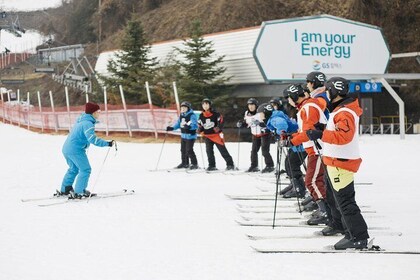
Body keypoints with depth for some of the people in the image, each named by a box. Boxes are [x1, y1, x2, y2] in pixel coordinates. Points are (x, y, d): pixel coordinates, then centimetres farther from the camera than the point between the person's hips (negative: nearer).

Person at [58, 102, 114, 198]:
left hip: (66, 148, 10)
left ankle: (65, 190, 30)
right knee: (85, 169, -4)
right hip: (76, 150, -10)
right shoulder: (88, 124, -18)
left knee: (73, 168, 25)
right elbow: (92, 139, -28)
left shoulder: (81, 120, 11)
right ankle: (79, 192, -8)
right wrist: (107, 143, -28)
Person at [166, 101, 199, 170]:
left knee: (189, 150, -10)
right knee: (183, 150, 14)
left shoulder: (192, 115, -15)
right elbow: (178, 123, 19)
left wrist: (189, 126, -46)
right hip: (183, 136, 8)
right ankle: (185, 163, 28)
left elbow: (194, 124, -26)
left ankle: (194, 164, -1)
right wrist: (172, 128, 5)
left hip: (190, 136, -8)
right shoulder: (181, 115, 10)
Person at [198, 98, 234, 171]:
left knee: (223, 150, -4)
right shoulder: (201, 116, 8)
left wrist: (218, 127, -24)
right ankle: (212, 166, 13)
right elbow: (200, 125, 16)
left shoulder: (215, 113, -7)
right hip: (207, 136, 5)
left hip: (216, 134, -5)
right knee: (209, 151, 4)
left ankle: (230, 164, 1)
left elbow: (221, 121, -6)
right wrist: (200, 130, -4)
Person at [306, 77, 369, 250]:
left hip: (342, 164, -11)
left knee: (344, 200, -13)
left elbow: (344, 136, -31)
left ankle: (358, 237, -14)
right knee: (333, 196, 26)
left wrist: (321, 135, -32)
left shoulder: (345, 113, -19)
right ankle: (338, 224, 45)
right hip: (334, 162, 11)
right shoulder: (339, 110, 16)